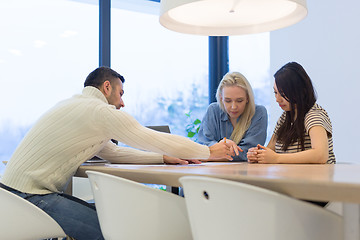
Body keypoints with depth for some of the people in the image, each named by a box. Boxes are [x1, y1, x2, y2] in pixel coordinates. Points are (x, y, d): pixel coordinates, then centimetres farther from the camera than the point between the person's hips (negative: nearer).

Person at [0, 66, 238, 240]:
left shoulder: (74, 105, 18)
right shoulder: (101, 111, -12)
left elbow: (112, 152, 22)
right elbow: (159, 139, -6)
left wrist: (165, 157, 18)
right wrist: (210, 152, 8)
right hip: (30, 195, -10)